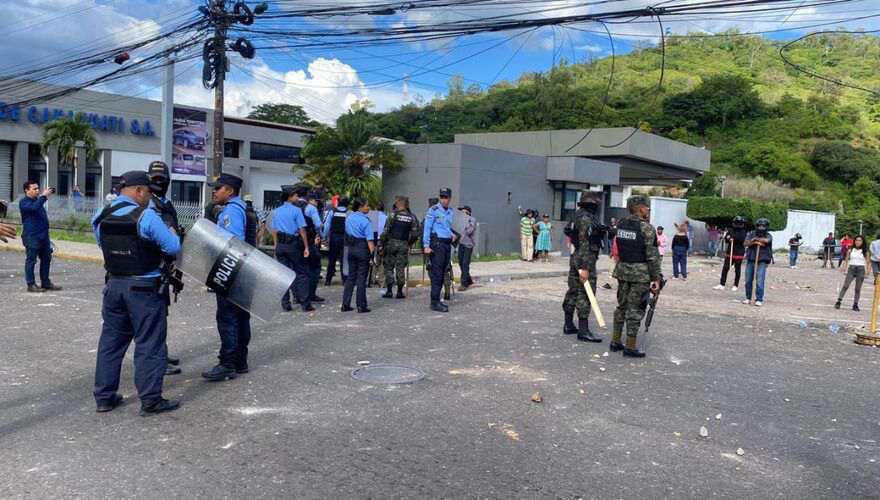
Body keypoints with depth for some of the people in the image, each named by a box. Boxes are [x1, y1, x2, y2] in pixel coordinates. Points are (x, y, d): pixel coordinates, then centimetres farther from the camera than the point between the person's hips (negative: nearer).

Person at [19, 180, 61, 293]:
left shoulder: (38, 200, 20)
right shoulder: (24, 202, -6)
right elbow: (34, 208, -27)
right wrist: (43, 196, -23)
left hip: (44, 235, 9)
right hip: (31, 236, -8)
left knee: (46, 259, 11)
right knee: (31, 260, -1)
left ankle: (46, 283, 20)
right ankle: (31, 284, 4)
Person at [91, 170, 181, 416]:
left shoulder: (101, 216, 4)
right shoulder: (146, 216, -16)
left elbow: (103, 244, 11)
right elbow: (173, 248, -14)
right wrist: (172, 233, 6)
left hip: (114, 284, 7)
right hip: (144, 288, -6)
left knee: (111, 339, 15)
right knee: (149, 343, 1)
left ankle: (104, 397, 22)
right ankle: (150, 400, 5)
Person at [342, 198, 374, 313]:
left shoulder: (349, 218, 8)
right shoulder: (365, 220, -14)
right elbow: (369, 239, -17)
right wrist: (372, 252, -17)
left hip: (351, 248, 7)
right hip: (363, 249, -6)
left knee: (351, 276, 13)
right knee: (361, 278, 0)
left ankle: (345, 304, 13)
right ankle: (361, 306, 5)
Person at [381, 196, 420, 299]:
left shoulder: (393, 215, -5)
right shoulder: (412, 217, 5)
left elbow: (385, 231, -10)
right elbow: (415, 234, 3)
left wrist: (381, 244, -5)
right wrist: (409, 243, 18)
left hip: (391, 243, -2)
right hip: (403, 245, 2)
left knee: (389, 268, 6)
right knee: (400, 269, 7)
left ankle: (389, 291, 4)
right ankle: (399, 292, 8)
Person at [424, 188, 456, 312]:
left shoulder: (451, 212, 14)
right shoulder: (433, 210, -7)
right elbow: (427, 228, -10)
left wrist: (452, 234, 11)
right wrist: (426, 246, -16)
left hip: (447, 244, 7)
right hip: (437, 243, -7)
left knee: (442, 274, 10)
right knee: (437, 274, -10)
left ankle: (436, 300, 17)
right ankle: (435, 302, -9)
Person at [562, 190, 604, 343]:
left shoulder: (579, 216, 13)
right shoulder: (586, 218, -16)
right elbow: (584, 244, -21)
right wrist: (584, 267, -24)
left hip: (575, 259, 10)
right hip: (586, 260, -10)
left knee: (573, 291, 14)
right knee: (585, 294, -8)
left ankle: (569, 325, 23)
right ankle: (583, 331, -6)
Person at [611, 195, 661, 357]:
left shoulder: (621, 224, 6)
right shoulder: (647, 228, -13)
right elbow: (652, 255, -14)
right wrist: (656, 278, -9)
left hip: (622, 269, 7)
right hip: (640, 272, -6)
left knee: (622, 305, 16)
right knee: (635, 309, 0)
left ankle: (615, 341, 22)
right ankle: (630, 347, 5)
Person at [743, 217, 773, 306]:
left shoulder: (768, 235, 3)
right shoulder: (751, 234, 7)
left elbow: (766, 240, -20)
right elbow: (746, 243, -6)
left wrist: (755, 239, -7)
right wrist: (756, 242, -17)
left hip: (762, 261, -3)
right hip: (750, 259, 3)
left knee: (760, 281, -10)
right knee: (748, 280, 6)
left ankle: (759, 300, -4)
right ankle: (748, 298, 19)